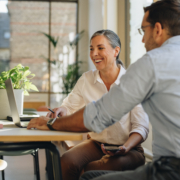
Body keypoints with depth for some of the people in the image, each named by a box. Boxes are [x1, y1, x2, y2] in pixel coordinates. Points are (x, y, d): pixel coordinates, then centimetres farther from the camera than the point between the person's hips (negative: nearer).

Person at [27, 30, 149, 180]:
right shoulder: (86, 79, 3)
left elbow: (141, 127, -8)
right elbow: (69, 107, 13)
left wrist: (125, 148, -26)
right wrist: (61, 111, -12)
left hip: (128, 149, -3)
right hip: (96, 144, 4)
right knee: (66, 161, -27)